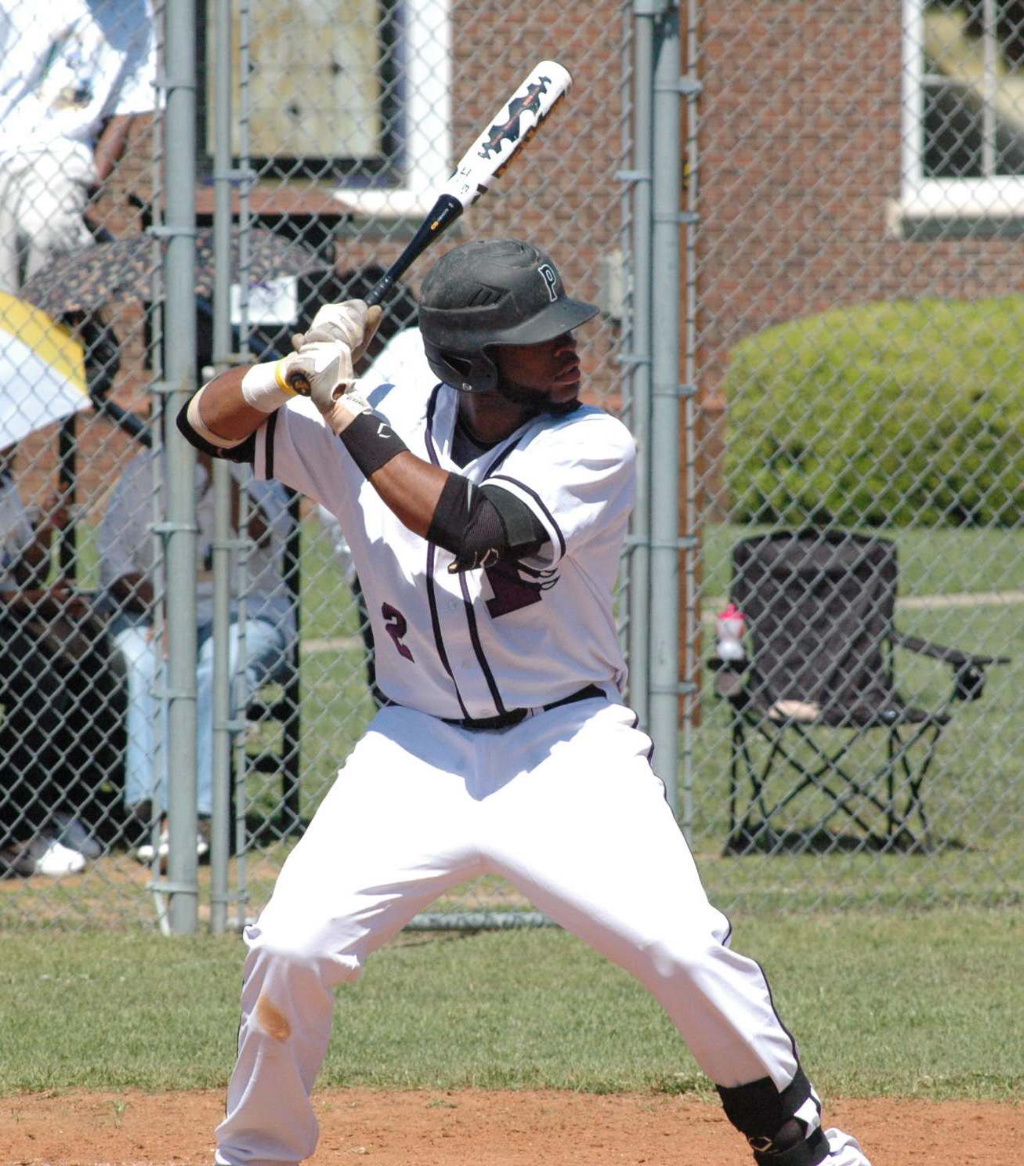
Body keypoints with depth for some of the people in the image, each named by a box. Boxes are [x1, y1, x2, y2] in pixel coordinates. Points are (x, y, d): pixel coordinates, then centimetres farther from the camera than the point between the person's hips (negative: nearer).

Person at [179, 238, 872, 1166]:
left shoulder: (592, 447, -12)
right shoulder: (386, 418, -2)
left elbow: (473, 528, -28)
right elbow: (209, 423, 2)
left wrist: (349, 413, -25)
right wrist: (293, 372, -19)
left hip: (567, 753, -2)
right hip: (420, 751, 2)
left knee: (685, 947, -16)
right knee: (290, 950, -11)